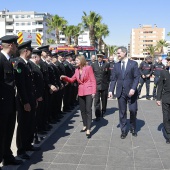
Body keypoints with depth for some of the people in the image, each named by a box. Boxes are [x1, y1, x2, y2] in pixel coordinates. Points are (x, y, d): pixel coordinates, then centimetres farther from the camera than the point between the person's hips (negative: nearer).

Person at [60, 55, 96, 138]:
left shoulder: (88, 68, -9)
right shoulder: (77, 70, 8)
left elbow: (93, 80, -9)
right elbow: (72, 80, 13)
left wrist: (93, 91, -14)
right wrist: (64, 77, -4)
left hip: (88, 91, -6)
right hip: (81, 92, 6)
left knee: (88, 110, -9)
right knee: (82, 110, 13)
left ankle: (88, 130, -10)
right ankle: (85, 126, 29)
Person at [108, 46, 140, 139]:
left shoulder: (133, 64, -1)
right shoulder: (116, 65, 8)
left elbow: (136, 77, -6)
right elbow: (113, 79, 6)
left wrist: (133, 88, -18)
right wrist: (111, 90, -3)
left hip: (131, 92, -2)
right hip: (120, 92, 2)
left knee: (133, 110, 0)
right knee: (122, 112, 7)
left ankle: (133, 128, 24)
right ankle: (123, 131, 19)